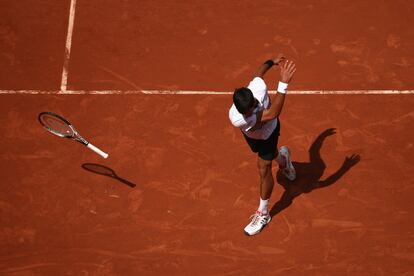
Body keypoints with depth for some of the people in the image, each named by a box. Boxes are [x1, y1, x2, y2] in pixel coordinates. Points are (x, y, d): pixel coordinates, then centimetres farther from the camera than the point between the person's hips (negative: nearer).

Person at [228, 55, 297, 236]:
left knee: (263, 168, -3)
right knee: (269, 155, 31)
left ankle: (263, 213, 17)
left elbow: (259, 72, -17)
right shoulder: (236, 118, -48)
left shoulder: (258, 87, -44)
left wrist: (273, 62, 3)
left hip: (269, 131, -1)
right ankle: (283, 158, 71)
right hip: (252, 135, 1)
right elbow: (272, 114, -53)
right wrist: (284, 83, -58)